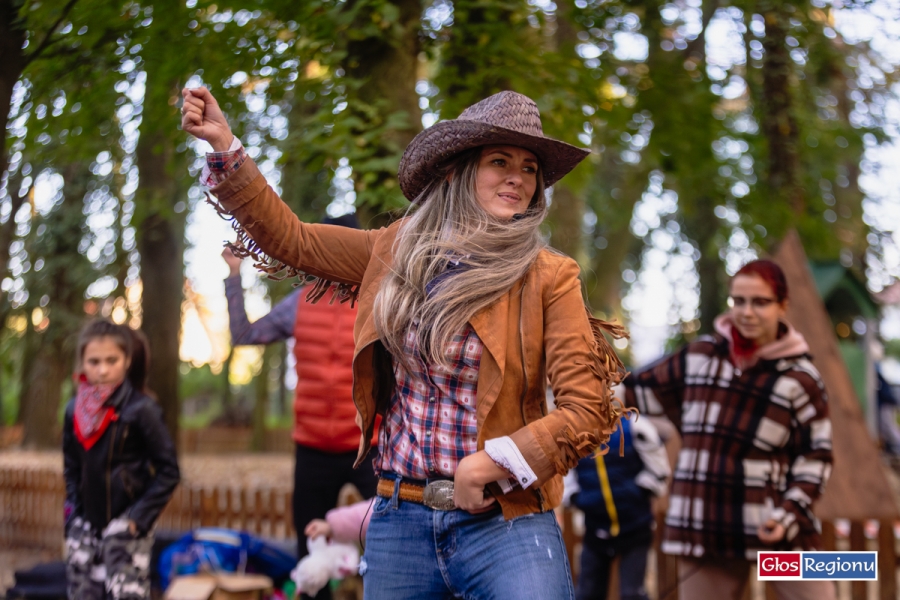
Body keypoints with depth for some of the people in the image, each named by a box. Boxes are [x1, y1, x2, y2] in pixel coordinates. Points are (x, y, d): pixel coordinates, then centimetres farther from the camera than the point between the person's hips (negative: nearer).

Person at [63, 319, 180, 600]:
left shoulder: (141, 409, -12)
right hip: (86, 528, 6)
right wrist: (72, 518, 7)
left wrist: (140, 516, -13)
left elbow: (168, 471, -9)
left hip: (125, 526, -5)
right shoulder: (74, 410, 4)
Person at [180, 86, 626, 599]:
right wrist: (225, 145, 8)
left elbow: (588, 411, -7)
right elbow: (291, 238, 15)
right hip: (400, 520, 3)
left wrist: (493, 464, -14)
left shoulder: (548, 277, -4)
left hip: (505, 524, -3)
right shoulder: (399, 250, 6)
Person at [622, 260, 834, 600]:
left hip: (775, 525, -2)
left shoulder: (799, 377, -2)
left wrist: (789, 514, -11)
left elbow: (816, 454, 0)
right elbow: (644, 391, 16)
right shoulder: (699, 357, 5)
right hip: (705, 526, 2)